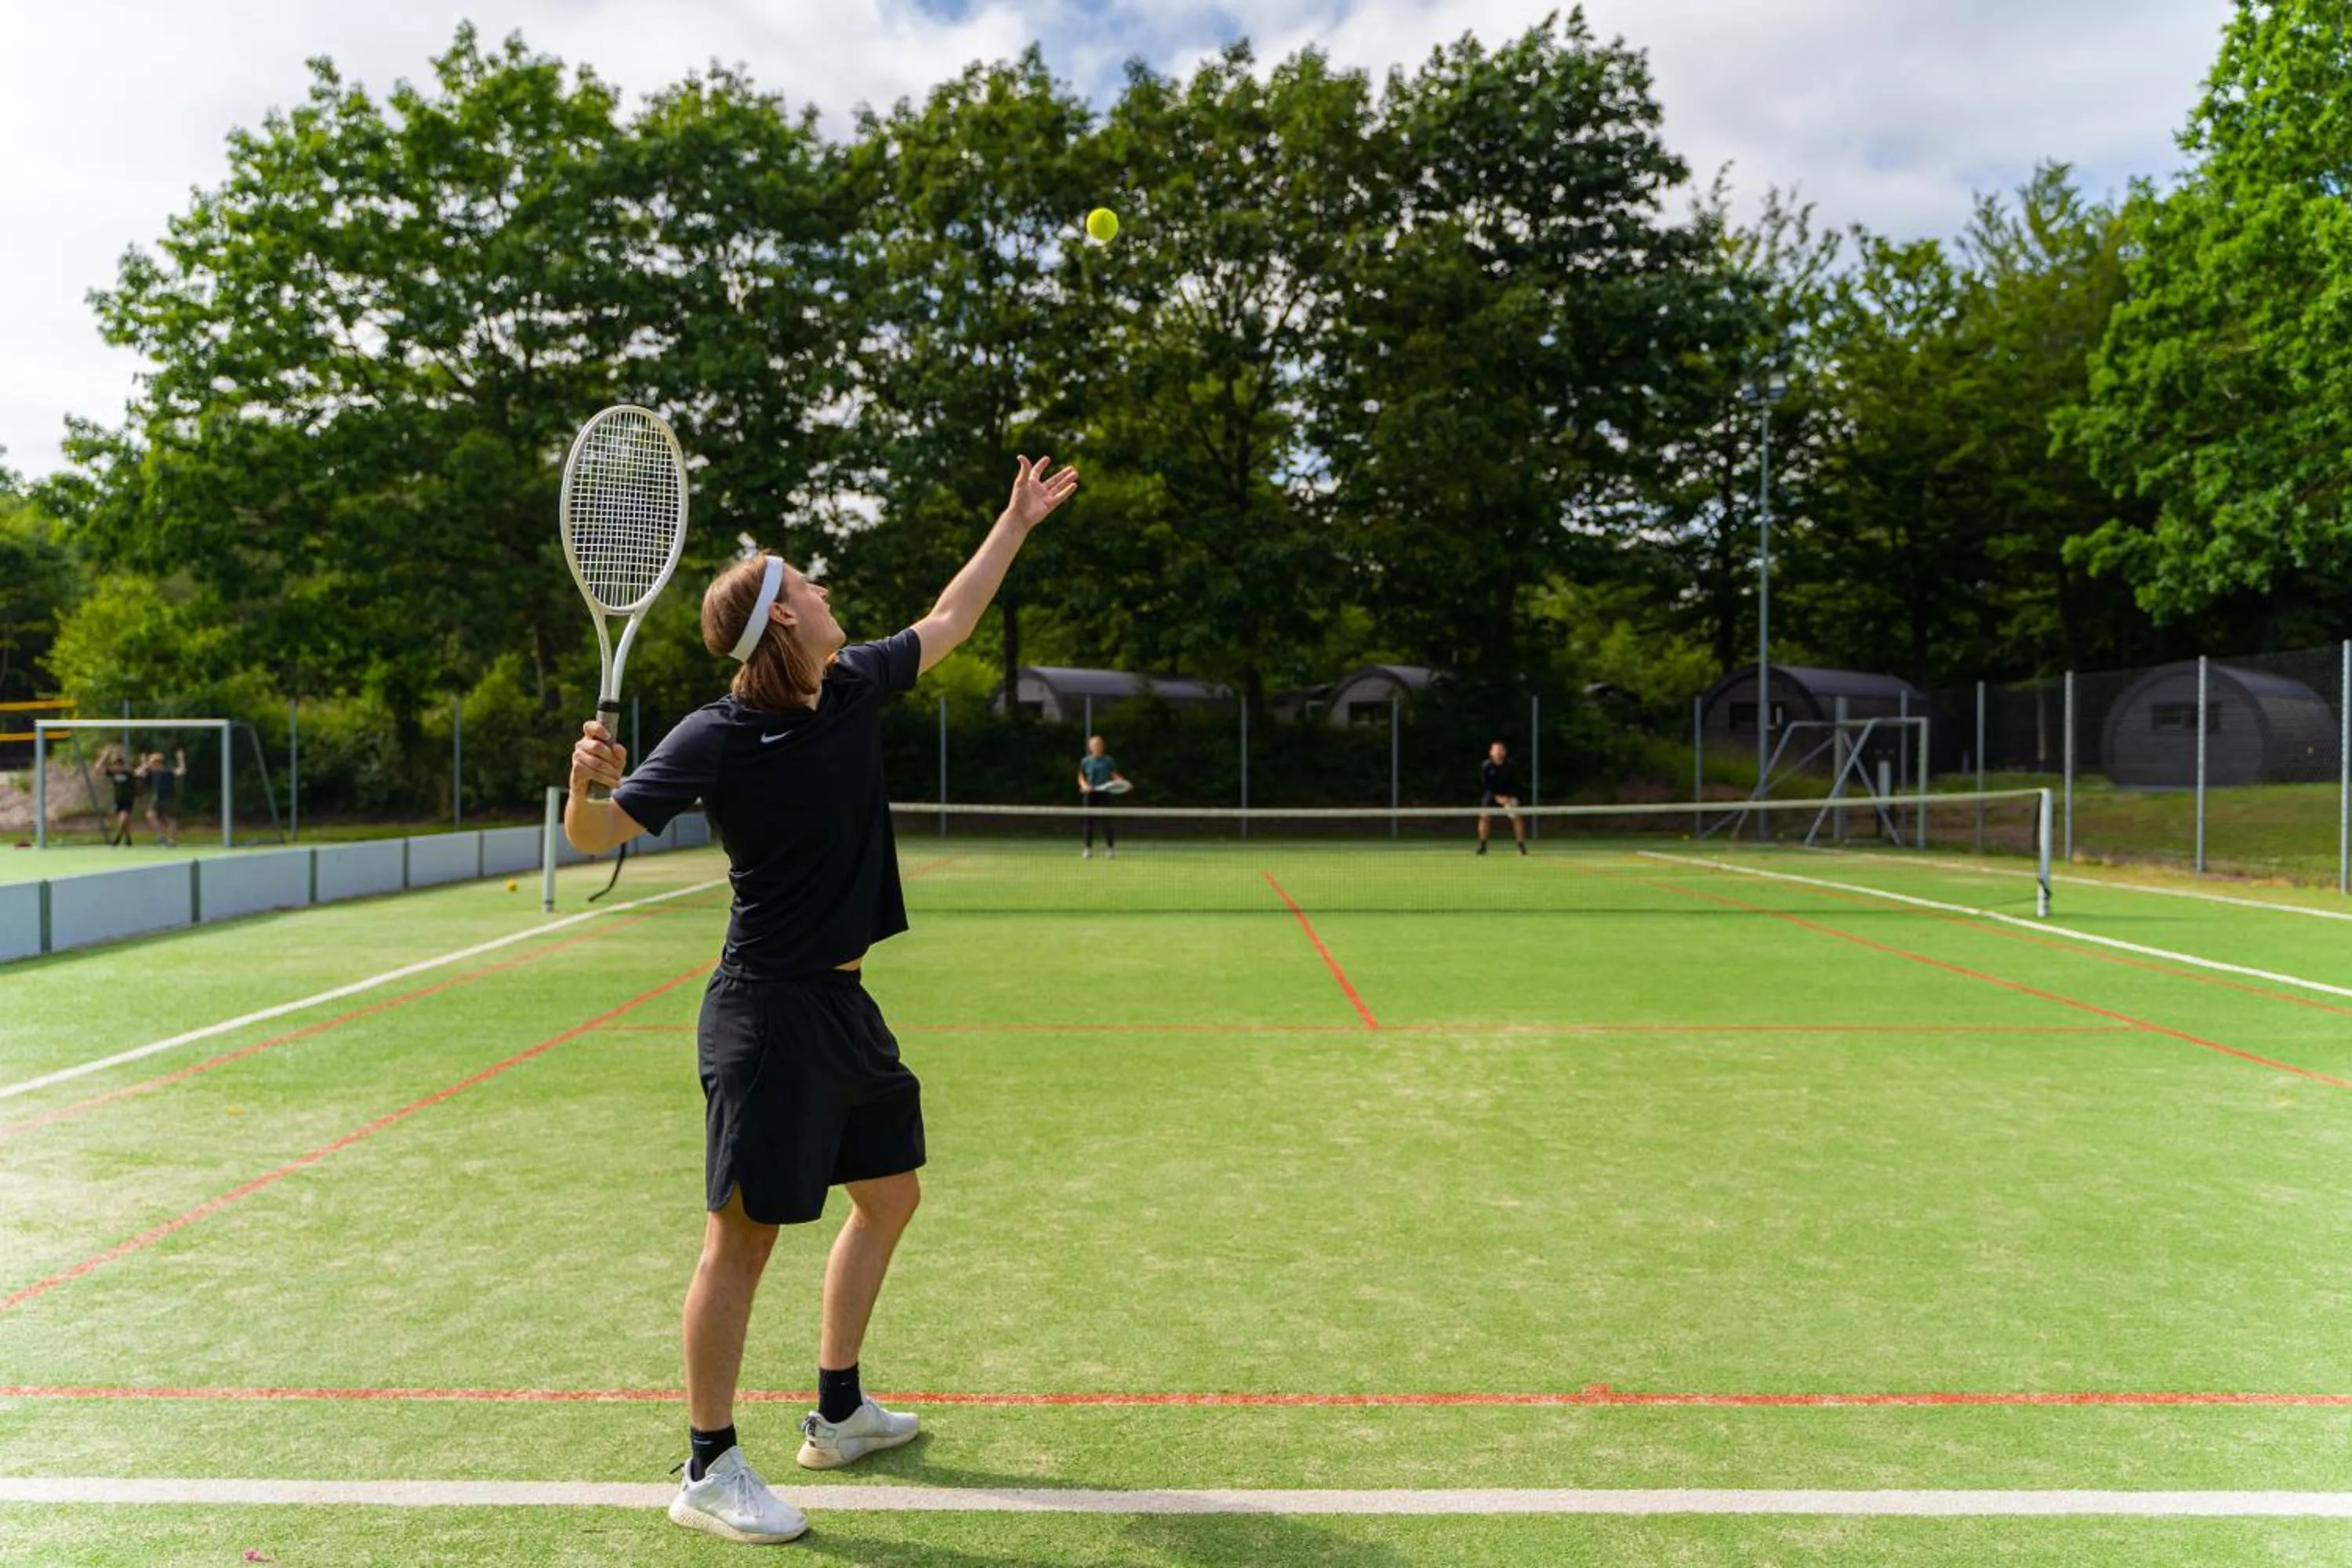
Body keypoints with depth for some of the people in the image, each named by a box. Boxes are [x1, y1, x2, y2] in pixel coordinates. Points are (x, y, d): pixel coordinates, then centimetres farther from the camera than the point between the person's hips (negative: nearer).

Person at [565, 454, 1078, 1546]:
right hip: (767, 1013, -9)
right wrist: (586, 782, -37)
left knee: (889, 1192, 18)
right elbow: (596, 835, -14)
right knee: (744, 1232, -2)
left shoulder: (855, 685, 5)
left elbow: (946, 620, 19)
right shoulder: (716, 738, -15)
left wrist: (1018, 520, 24)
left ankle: (836, 1414, 35)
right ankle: (708, 1470, 15)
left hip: (842, 1005, 9)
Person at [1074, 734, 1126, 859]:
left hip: (1104, 793, -1)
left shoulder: (1108, 760, 4)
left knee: (1107, 821, -5)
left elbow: (1114, 774, 6)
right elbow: (1081, 777, 12)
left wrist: (1120, 780, -14)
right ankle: (1088, 849, 11)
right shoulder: (1086, 761, 6)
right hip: (1090, 794, 1)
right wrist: (1084, 785, -7)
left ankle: (1110, 848, 2)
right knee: (1089, 821, 3)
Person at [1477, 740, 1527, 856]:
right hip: (1491, 794, 0)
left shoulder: (1511, 766, -15)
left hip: (1508, 795, 0)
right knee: (1483, 816, -14)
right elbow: (1485, 785, -16)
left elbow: (1515, 784, -11)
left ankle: (1522, 846, -2)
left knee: (1516, 817, -11)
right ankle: (1482, 846, -3)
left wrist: (1511, 798, -25)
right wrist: (1497, 797, -26)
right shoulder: (1485, 766, -17)